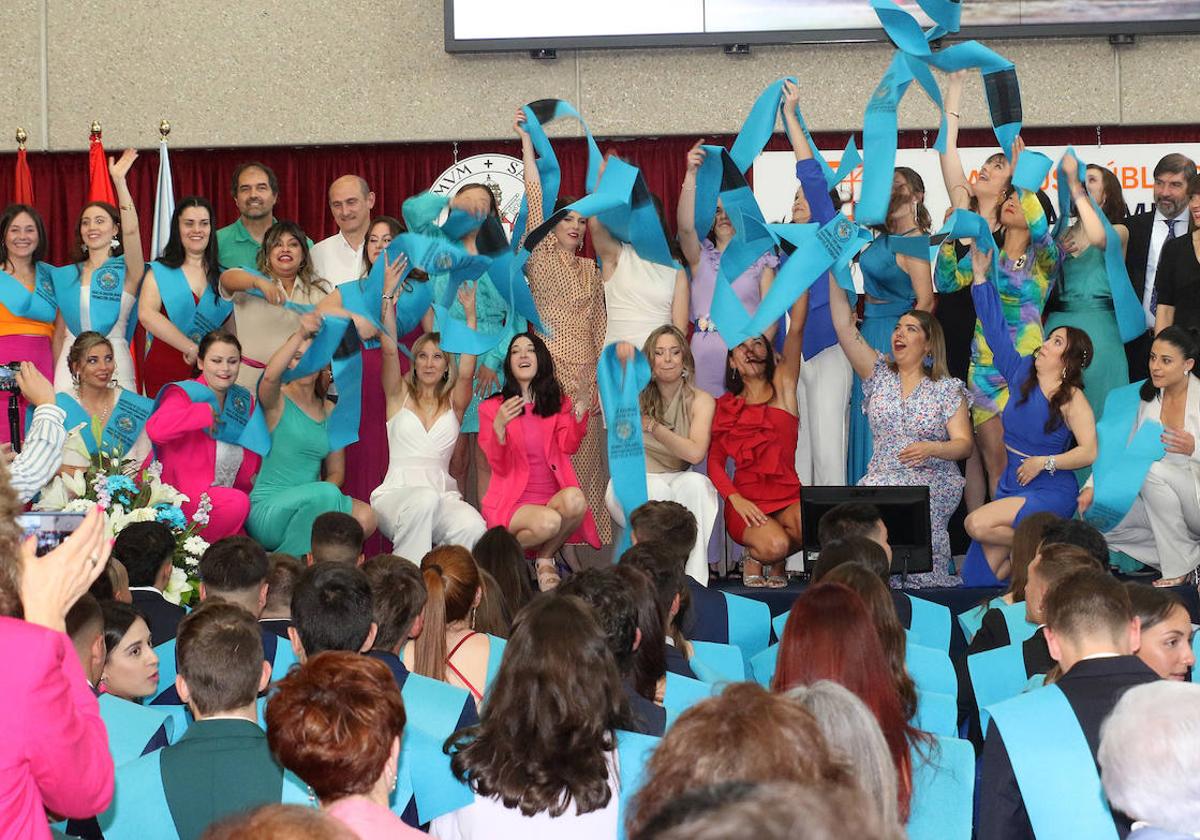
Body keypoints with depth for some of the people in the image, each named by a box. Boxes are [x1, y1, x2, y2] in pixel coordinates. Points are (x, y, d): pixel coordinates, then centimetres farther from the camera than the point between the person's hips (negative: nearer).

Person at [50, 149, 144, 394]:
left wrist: (119, 180, -19)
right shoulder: (65, 275, 16)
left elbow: (131, 230, -16)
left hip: (113, 360, -4)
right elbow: (60, 331, 18)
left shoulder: (126, 270, 1)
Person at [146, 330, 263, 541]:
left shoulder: (243, 401, 13)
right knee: (237, 503, -32)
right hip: (186, 498, -7)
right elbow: (155, 428, -30)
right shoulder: (184, 394, -7)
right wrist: (204, 412, -21)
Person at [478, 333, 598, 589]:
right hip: (511, 503, -3)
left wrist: (581, 410, -21)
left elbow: (569, 446, -5)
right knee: (547, 521, -36)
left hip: (554, 500, 3)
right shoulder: (491, 408, 7)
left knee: (574, 498, -33)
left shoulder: (559, 403, 14)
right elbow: (499, 466, -4)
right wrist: (499, 427, -23)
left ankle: (545, 559, -8)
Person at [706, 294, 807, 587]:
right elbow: (714, 461, 6)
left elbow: (796, 329, 0)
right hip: (745, 500, -1)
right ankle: (754, 559, 5)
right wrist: (736, 499, -11)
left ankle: (777, 563, 1)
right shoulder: (725, 406, 12)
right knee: (774, 544, -32)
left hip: (787, 495, 1)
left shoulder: (782, 386, 10)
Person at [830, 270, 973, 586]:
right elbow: (844, 326, 3)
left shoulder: (948, 388, 6)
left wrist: (931, 448, -22)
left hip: (934, 481, -2)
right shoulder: (879, 374, 12)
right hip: (882, 476, 2)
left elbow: (964, 443, -1)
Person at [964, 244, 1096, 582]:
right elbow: (997, 332, 10)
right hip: (1011, 487, 6)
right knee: (982, 573, -8)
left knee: (978, 524, -28)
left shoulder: (1071, 398, -11)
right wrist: (981, 278, 8)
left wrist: (1044, 462, -19)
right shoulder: (1022, 373, 6)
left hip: (1050, 493, -6)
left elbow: (1089, 452, -19)